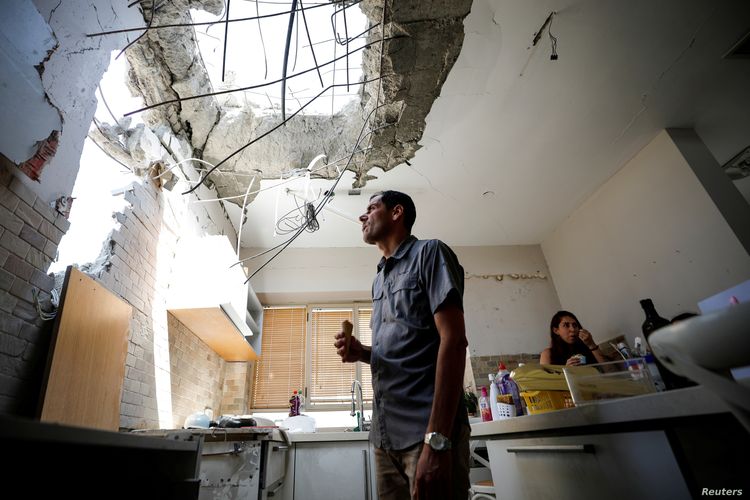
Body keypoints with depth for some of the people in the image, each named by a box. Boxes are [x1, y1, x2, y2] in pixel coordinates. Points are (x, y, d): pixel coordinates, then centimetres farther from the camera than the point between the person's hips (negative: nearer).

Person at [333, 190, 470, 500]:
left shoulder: (429, 253, -5)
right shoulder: (379, 280, 18)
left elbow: (453, 341, -15)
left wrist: (437, 439, -22)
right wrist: (361, 352, 1)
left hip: (427, 431, -7)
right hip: (385, 433, 7)